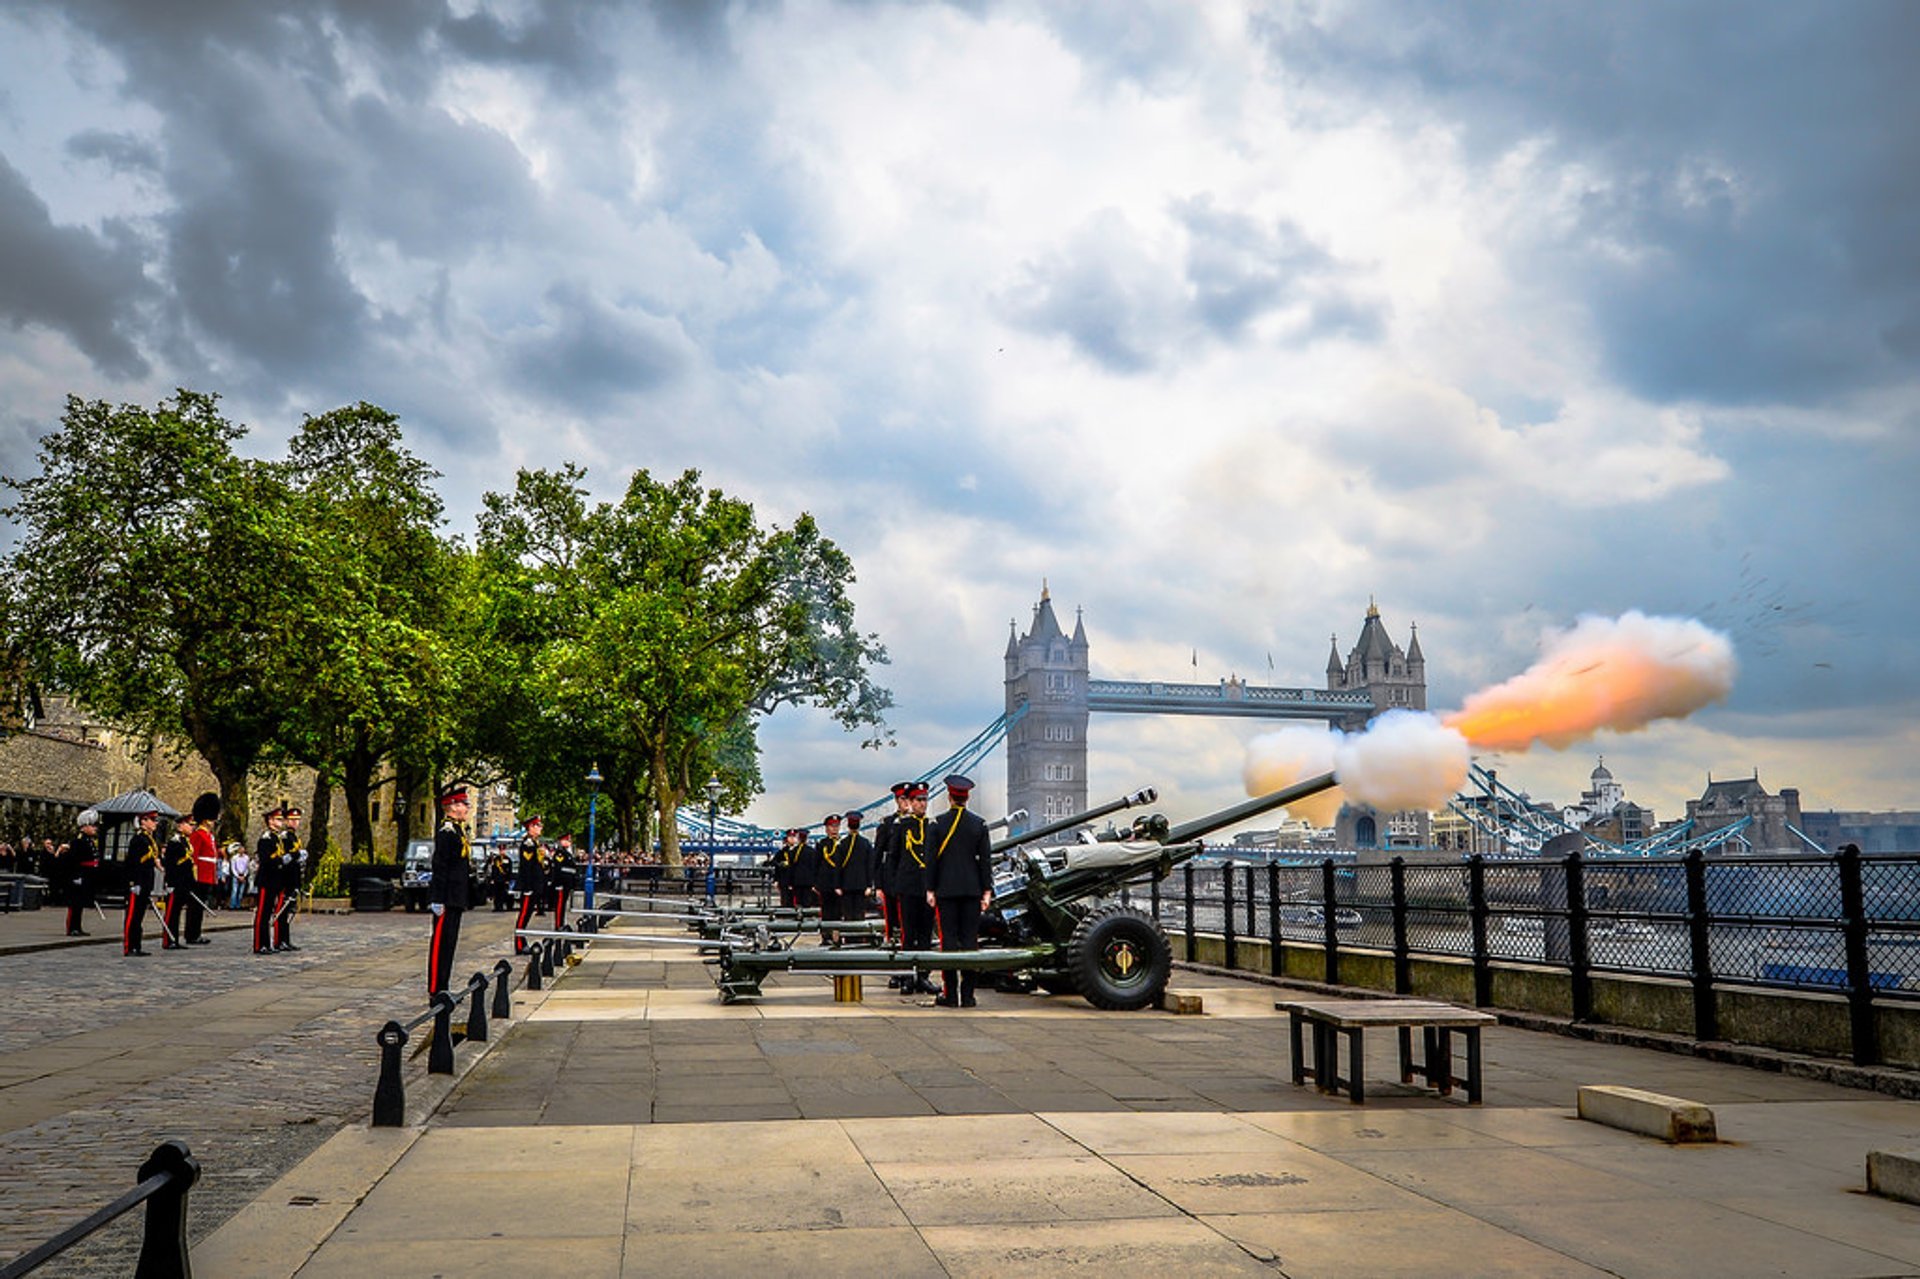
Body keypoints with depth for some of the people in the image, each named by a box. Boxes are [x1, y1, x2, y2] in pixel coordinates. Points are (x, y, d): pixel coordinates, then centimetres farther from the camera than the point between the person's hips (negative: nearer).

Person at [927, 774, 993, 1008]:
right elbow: (986, 859, 2)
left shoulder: (937, 823, -3)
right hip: (972, 890, 1)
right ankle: (967, 995, 4)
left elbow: (931, 858, -3)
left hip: (946, 890, -1)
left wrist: (930, 889, 3)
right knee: (970, 940, 4)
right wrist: (986, 891, 6)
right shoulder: (979, 824, 2)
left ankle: (951, 994, 1)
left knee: (949, 939, 1)